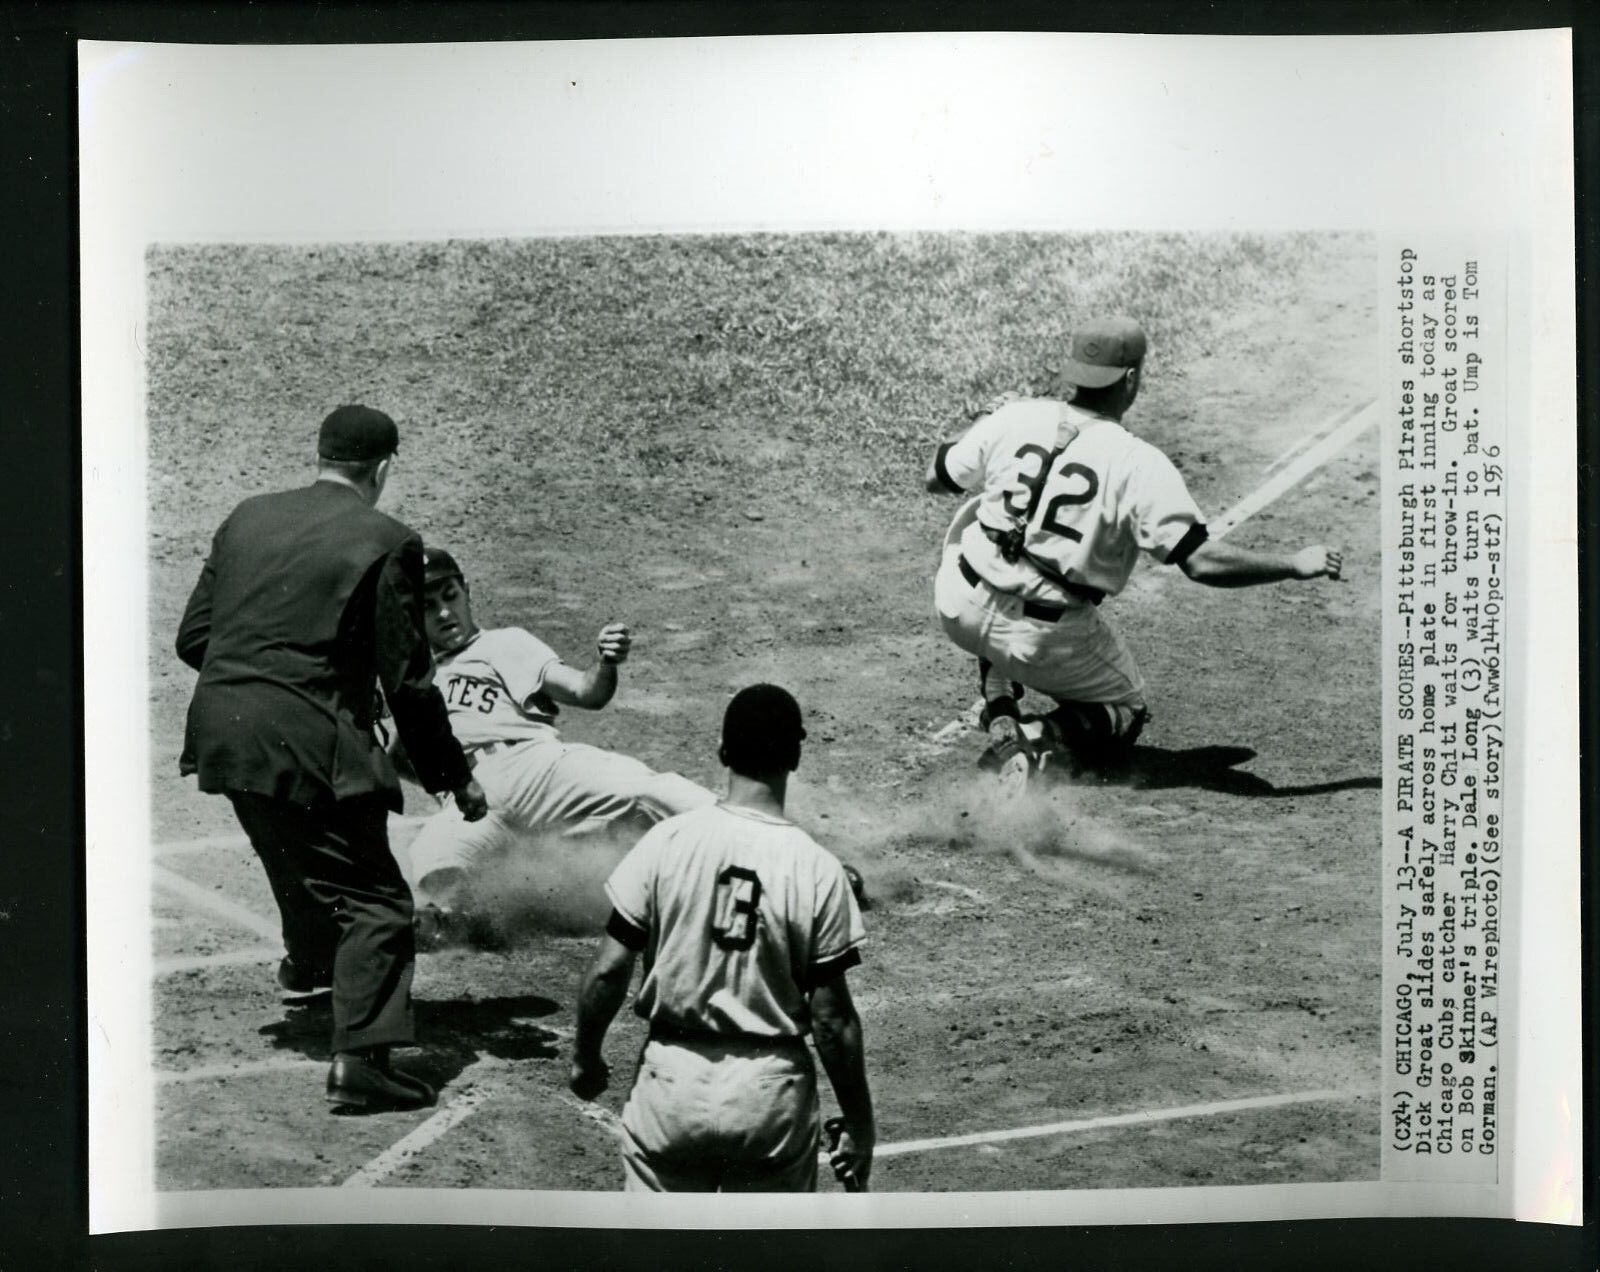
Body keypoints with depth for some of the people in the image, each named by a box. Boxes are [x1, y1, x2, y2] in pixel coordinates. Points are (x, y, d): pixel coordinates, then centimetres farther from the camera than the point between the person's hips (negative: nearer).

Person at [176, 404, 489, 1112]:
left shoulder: (247, 518, 9)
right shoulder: (387, 543, -7)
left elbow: (192, 637, 12)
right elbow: (407, 681, -8)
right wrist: (456, 778, 1)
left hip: (220, 730, 8)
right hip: (306, 743, -7)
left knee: (295, 852, 33)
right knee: (376, 901, 1)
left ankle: (309, 961, 58)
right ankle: (360, 1056, -7)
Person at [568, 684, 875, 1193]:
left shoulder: (668, 842, -9)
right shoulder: (817, 869, -11)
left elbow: (609, 970, -6)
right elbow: (831, 1016, -9)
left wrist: (586, 1056, 11)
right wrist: (858, 1118, 3)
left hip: (673, 1080, 1)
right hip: (772, 1091, 0)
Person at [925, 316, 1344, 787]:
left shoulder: (1015, 418, -4)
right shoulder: (1141, 465, -14)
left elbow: (935, 478, 10)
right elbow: (1202, 562, -18)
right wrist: (1296, 564, -7)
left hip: (958, 607, 2)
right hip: (1046, 638, -2)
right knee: (1126, 709, 25)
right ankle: (1047, 746, -11)